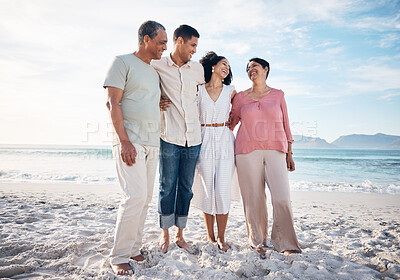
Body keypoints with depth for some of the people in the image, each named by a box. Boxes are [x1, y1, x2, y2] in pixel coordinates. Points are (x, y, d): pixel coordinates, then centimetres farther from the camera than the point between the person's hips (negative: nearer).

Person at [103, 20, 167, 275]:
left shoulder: (155, 72, 21)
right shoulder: (123, 62, -1)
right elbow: (112, 103, -10)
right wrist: (125, 141, -18)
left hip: (153, 142, 8)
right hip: (130, 141, -7)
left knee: (145, 198, 8)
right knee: (135, 196, -13)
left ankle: (134, 248, 21)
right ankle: (119, 257, 2)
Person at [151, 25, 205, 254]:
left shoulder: (197, 68, 11)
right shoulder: (157, 66, 1)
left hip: (193, 138, 4)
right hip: (170, 137, -3)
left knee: (186, 188, 9)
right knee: (167, 187, 3)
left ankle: (180, 235, 22)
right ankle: (165, 235, 21)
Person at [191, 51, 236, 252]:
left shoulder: (230, 91, 9)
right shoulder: (198, 89, 5)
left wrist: (229, 127, 13)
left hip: (224, 143, 1)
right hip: (204, 143, 0)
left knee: (222, 191, -5)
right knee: (207, 191, 2)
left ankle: (221, 237, 10)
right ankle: (210, 236, 17)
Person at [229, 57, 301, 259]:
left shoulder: (278, 95, 11)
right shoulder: (241, 97, 11)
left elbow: (285, 125, 12)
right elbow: (230, 123, 16)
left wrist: (289, 154, 8)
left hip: (275, 150, 0)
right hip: (247, 151, 0)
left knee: (282, 197, -7)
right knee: (254, 198, 2)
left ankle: (284, 242, 12)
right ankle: (258, 241, 19)